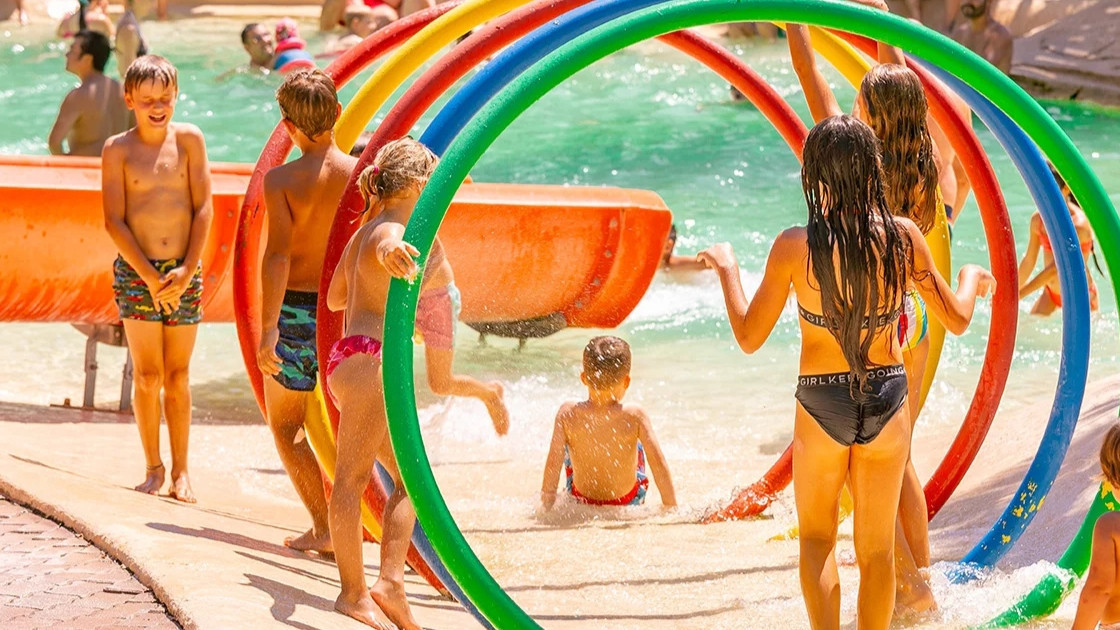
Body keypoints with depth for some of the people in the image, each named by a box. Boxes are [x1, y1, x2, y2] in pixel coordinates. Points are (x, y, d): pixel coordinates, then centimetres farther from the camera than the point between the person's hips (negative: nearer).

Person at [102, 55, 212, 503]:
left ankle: (181, 470, 12)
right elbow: (114, 221, -5)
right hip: (136, 272, -1)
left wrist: (187, 269, -8)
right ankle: (154, 467, 12)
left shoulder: (188, 139, 1)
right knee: (147, 375, 0)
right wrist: (149, 275, -11)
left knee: (177, 375, 5)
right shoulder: (118, 149, -2)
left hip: (184, 272, 1)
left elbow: (203, 208, 0)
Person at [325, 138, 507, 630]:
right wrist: (393, 255, -61)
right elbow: (385, 247, -38)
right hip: (368, 359, -11)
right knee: (353, 476, -12)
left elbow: (335, 298, 30)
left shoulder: (363, 234, 20)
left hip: (350, 361, 11)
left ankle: (390, 582, -1)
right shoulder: (393, 233, -10)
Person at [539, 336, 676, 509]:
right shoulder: (635, 416, -25)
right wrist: (671, 508, -13)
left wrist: (546, 506, -11)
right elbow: (659, 464, -24)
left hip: (581, 502, 0)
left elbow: (553, 462, -22)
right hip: (629, 503, 0)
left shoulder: (568, 413, -23)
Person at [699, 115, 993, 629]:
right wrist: (972, 277, 21)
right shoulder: (902, 236, -11)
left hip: (821, 404, -1)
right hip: (888, 398, 1)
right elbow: (957, 319, 0)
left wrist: (726, 267, 9)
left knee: (816, 538, 20)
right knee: (877, 548, 17)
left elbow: (749, 337, -6)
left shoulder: (795, 246, -16)